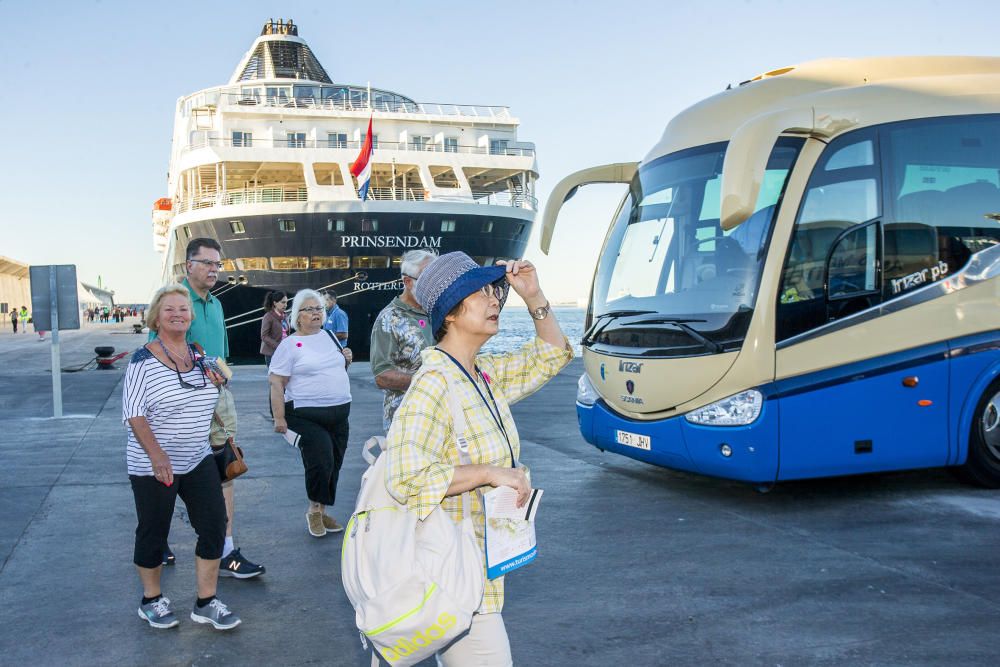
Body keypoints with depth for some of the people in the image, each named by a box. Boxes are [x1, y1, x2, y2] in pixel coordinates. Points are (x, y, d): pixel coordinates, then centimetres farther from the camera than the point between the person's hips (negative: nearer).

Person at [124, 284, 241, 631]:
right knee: (153, 533, 9)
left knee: (214, 527, 2)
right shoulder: (143, 360, -13)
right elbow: (134, 414, -17)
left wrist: (217, 383, 1)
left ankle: (206, 603, 16)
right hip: (153, 467, -5)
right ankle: (151, 600, 30)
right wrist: (157, 455, -26)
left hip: (198, 460, 6)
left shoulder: (198, 354, 6)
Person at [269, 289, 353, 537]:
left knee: (334, 464, 10)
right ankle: (314, 510, 13)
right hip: (307, 414, -6)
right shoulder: (290, 344, -6)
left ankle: (321, 512, 27)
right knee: (320, 463, -11)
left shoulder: (329, 336, 12)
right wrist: (279, 418, -15)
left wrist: (346, 360, 3)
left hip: (339, 412, 6)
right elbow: (276, 382, -9)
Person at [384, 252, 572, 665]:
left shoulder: (486, 375, 5)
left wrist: (534, 297, 3)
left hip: (481, 565, 9)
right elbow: (406, 476, -32)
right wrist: (490, 473, -28)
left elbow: (550, 357, 16)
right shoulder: (434, 385, -22)